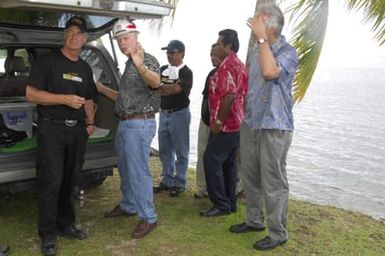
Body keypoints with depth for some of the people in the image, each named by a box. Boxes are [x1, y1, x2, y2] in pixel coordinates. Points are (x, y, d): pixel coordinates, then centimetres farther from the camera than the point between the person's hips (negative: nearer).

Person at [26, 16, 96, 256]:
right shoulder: (48, 61, -4)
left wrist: (90, 122, 8)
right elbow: (31, 93, -10)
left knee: (70, 180, 12)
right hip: (52, 129, -5)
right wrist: (64, 99, -18)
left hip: (77, 130, 6)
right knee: (51, 181, -6)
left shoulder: (85, 68, 15)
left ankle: (66, 224, 26)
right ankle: (48, 234, 5)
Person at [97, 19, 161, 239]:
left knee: (138, 170, -7)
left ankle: (148, 217, 2)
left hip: (140, 124, -10)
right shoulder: (129, 64, 17)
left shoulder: (147, 60, -11)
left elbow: (156, 82, -35)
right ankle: (128, 206, 34)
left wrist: (140, 66, -54)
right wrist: (102, 89, 19)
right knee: (126, 169, 19)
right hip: (125, 123, 10)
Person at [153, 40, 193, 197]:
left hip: (179, 114, -6)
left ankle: (179, 183, 12)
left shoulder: (186, 73, -7)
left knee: (181, 151, 1)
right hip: (164, 113, 6)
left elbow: (176, 89, -20)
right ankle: (167, 181, 24)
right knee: (164, 150, 12)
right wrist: (169, 88, -12)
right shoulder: (163, 70, 12)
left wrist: (161, 88, -7)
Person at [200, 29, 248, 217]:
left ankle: (221, 204, 1)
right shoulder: (240, 65, 15)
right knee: (229, 163, 14)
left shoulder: (227, 66, -16)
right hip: (237, 124, 10)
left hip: (224, 126, -10)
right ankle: (230, 203, 20)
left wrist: (218, 121, -20)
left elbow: (230, 96, -27)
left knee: (211, 161, -4)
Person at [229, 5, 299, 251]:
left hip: (274, 127, -7)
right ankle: (254, 220, 34)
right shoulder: (257, 50, 10)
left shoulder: (288, 52, -12)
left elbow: (270, 72, -33)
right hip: (251, 124, 8)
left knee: (273, 183, 0)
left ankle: (278, 233, 14)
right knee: (251, 177, 17)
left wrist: (262, 38, -24)